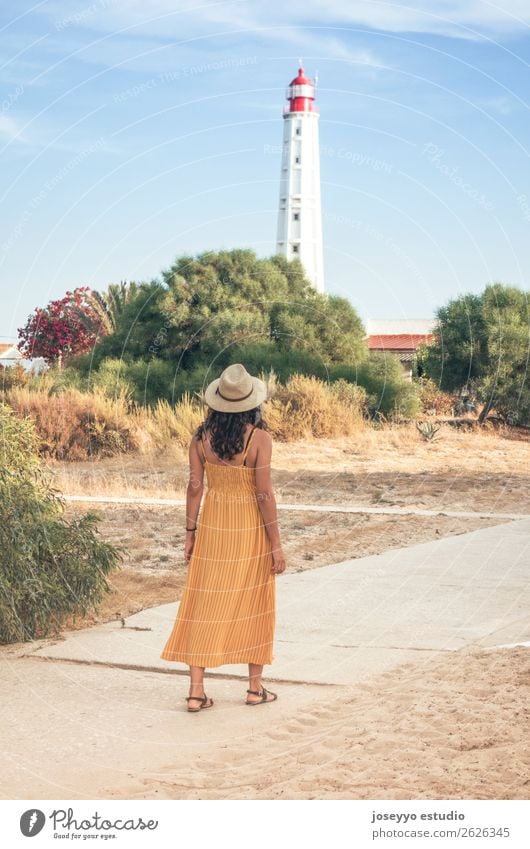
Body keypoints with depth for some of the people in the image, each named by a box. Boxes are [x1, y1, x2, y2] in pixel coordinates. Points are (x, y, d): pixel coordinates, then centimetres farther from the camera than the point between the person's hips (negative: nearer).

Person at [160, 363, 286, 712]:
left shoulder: (202, 436, -4)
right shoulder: (259, 438, -15)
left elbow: (195, 486, -1)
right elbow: (264, 493, -15)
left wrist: (190, 533, 9)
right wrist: (276, 545, -8)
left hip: (213, 526, 3)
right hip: (250, 527, -3)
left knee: (205, 604, 7)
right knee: (253, 605, 12)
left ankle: (196, 690, 6)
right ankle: (255, 687, 20)